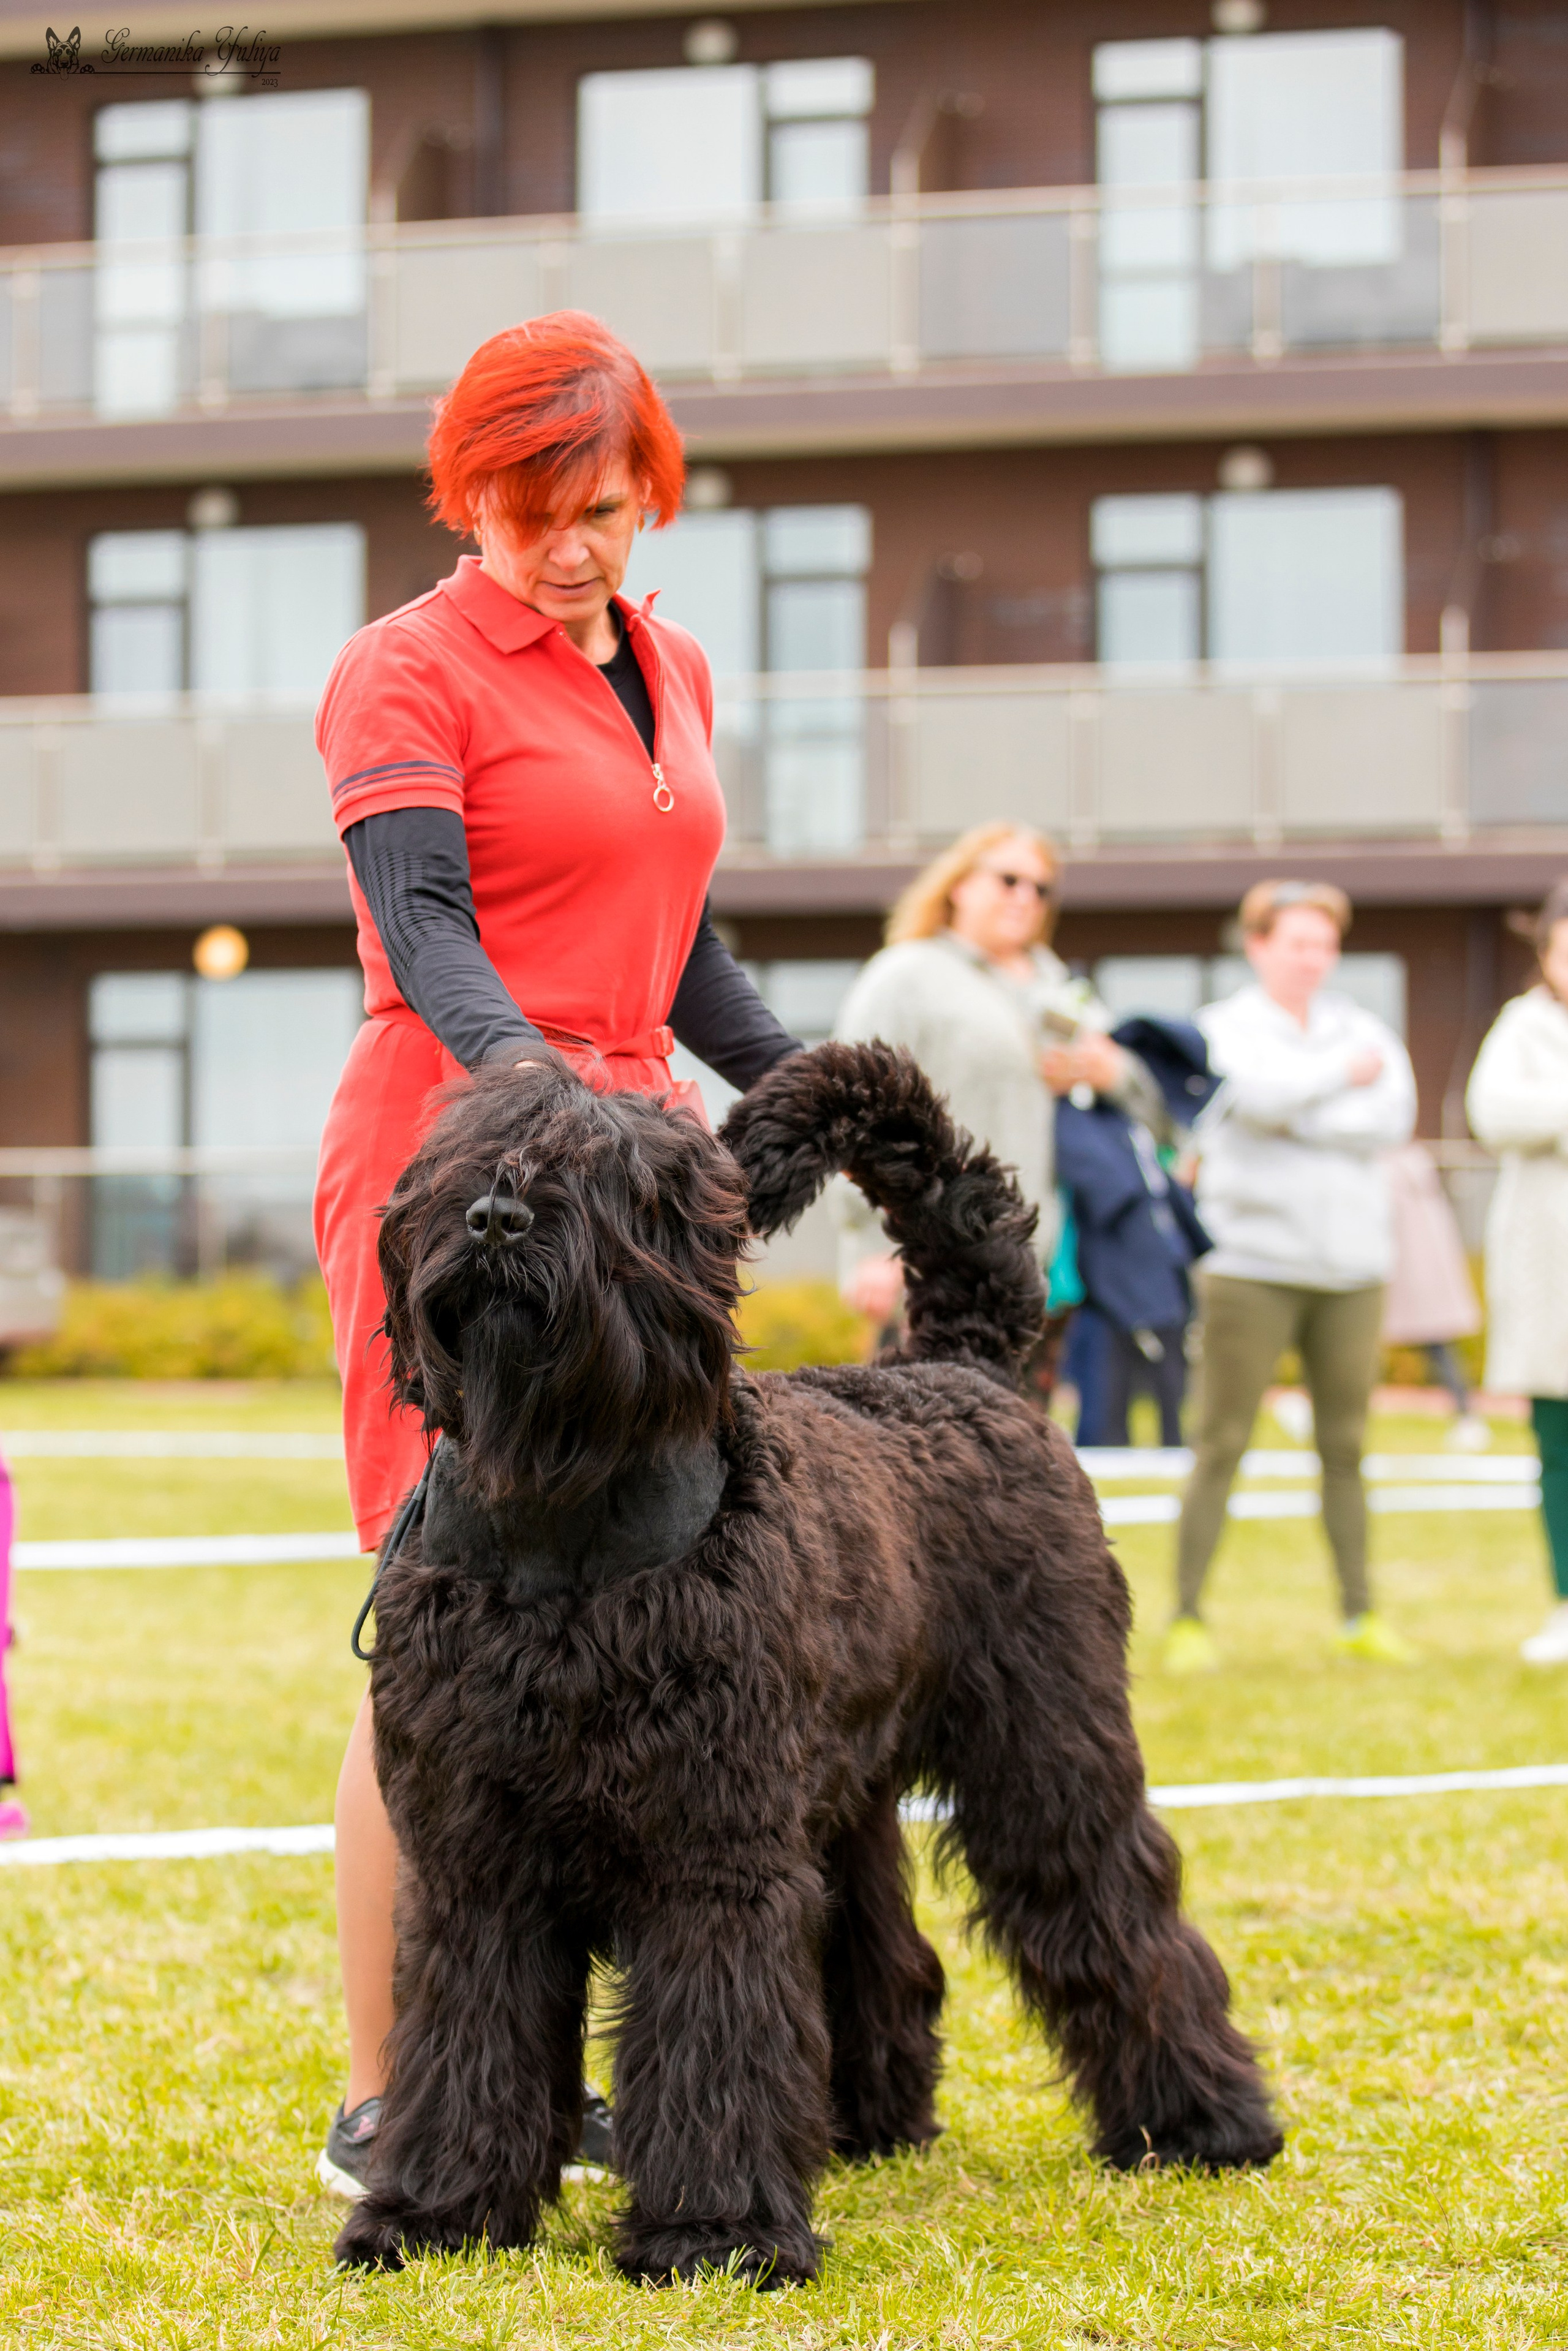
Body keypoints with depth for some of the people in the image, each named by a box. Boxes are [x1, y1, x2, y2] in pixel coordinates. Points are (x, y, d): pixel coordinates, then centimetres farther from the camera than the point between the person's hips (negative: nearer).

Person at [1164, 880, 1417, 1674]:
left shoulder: (1364, 1032, 13)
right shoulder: (1221, 1030, 3)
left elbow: (1393, 1118, -5)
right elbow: (1260, 1094, -18)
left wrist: (1297, 1115, -9)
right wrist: (1344, 1074, -8)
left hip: (1351, 1268, 4)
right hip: (1252, 1263, -4)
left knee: (1346, 1445, 8)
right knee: (1221, 1444, -5)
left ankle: (1360, 1614, 16)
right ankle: (1187, 1618, -1)